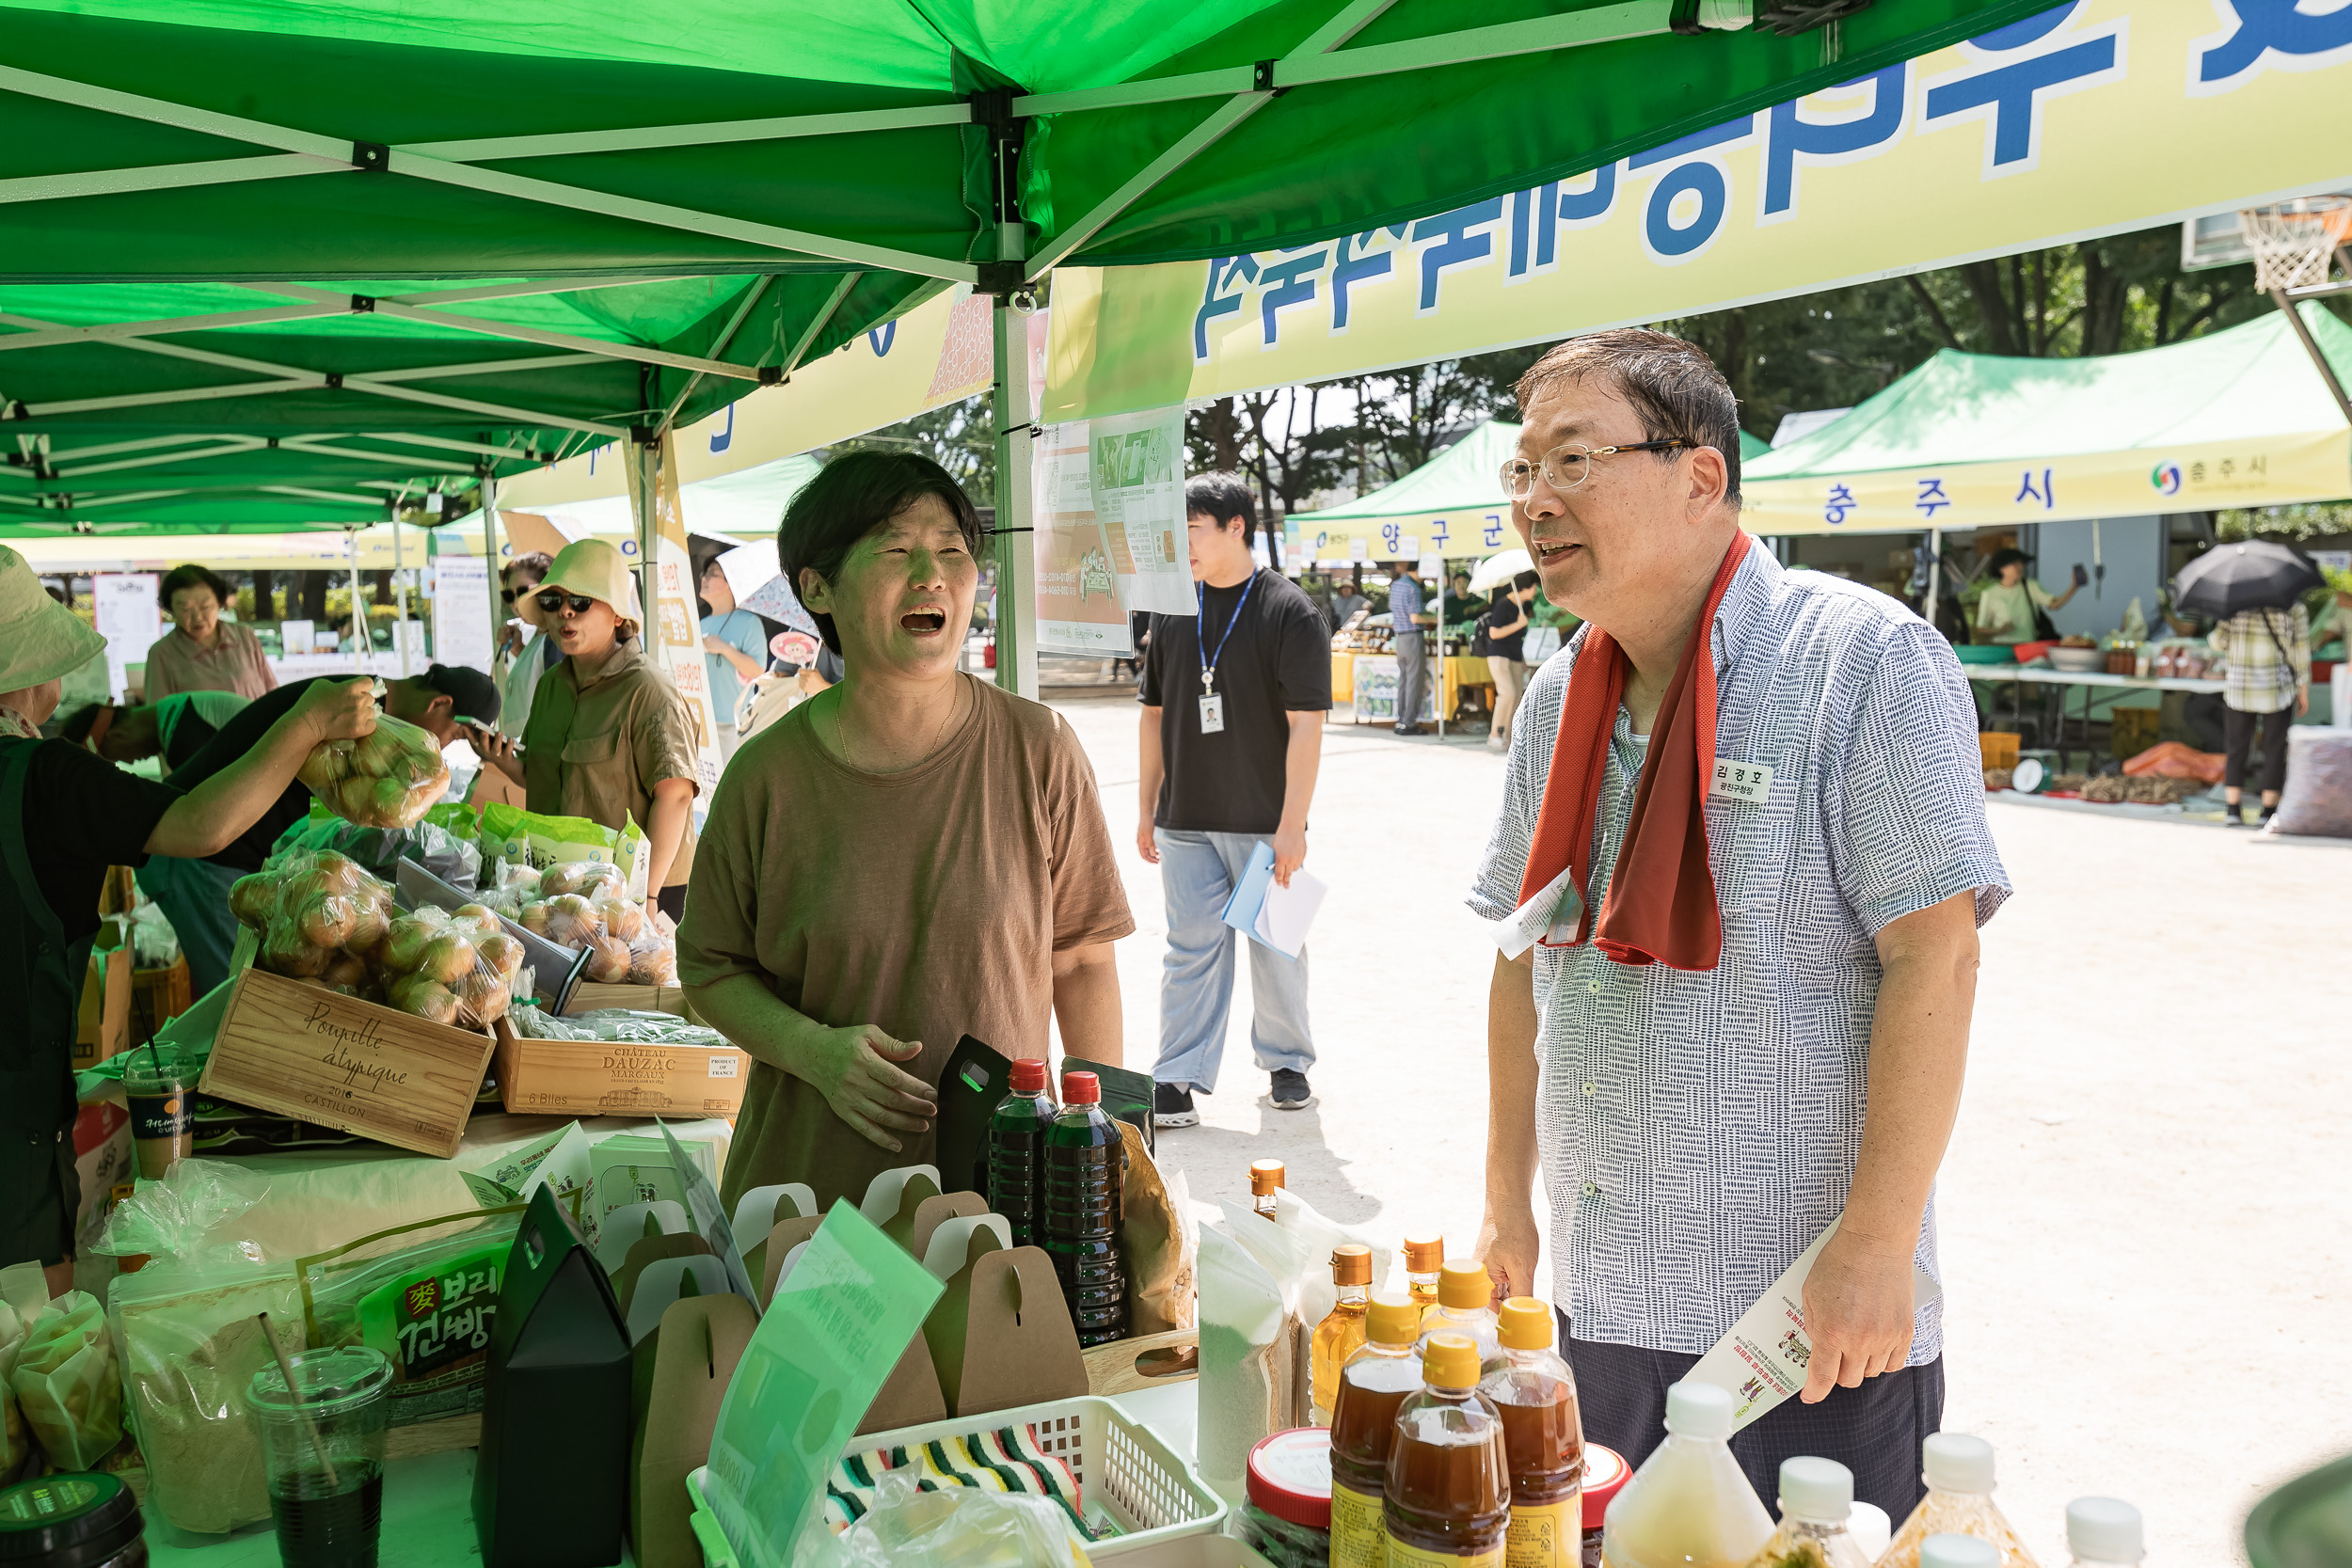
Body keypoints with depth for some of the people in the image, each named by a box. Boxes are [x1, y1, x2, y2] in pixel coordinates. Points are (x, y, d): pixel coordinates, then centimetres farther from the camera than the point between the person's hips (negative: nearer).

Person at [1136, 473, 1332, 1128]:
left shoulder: (1290, 612, -8)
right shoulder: (1172, 611, 7)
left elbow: (1306, 725, -11)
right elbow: (1154, 713, 14)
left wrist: (1292, 824, -16)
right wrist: (1147, 808, 12)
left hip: (1265, 822, -3)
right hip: (1186, 822, 3)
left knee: (1276, 947, 9)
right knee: (1192, 949, 4)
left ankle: (1286, 1062, 26)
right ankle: (1177, 1079, 7)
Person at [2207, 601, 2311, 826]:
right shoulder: (2295, 609, 1)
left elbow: (2219, 642, -1)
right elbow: (2301, 650, -1)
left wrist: (2212, 635, 23)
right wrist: (2303, 691, 5)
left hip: (2239, 688, 1)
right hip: (2278, 689, -1)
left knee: (2237, 748, 6)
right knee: (2274, 749, 6)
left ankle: (2232, 808, 1)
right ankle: (2269, 810, 8)